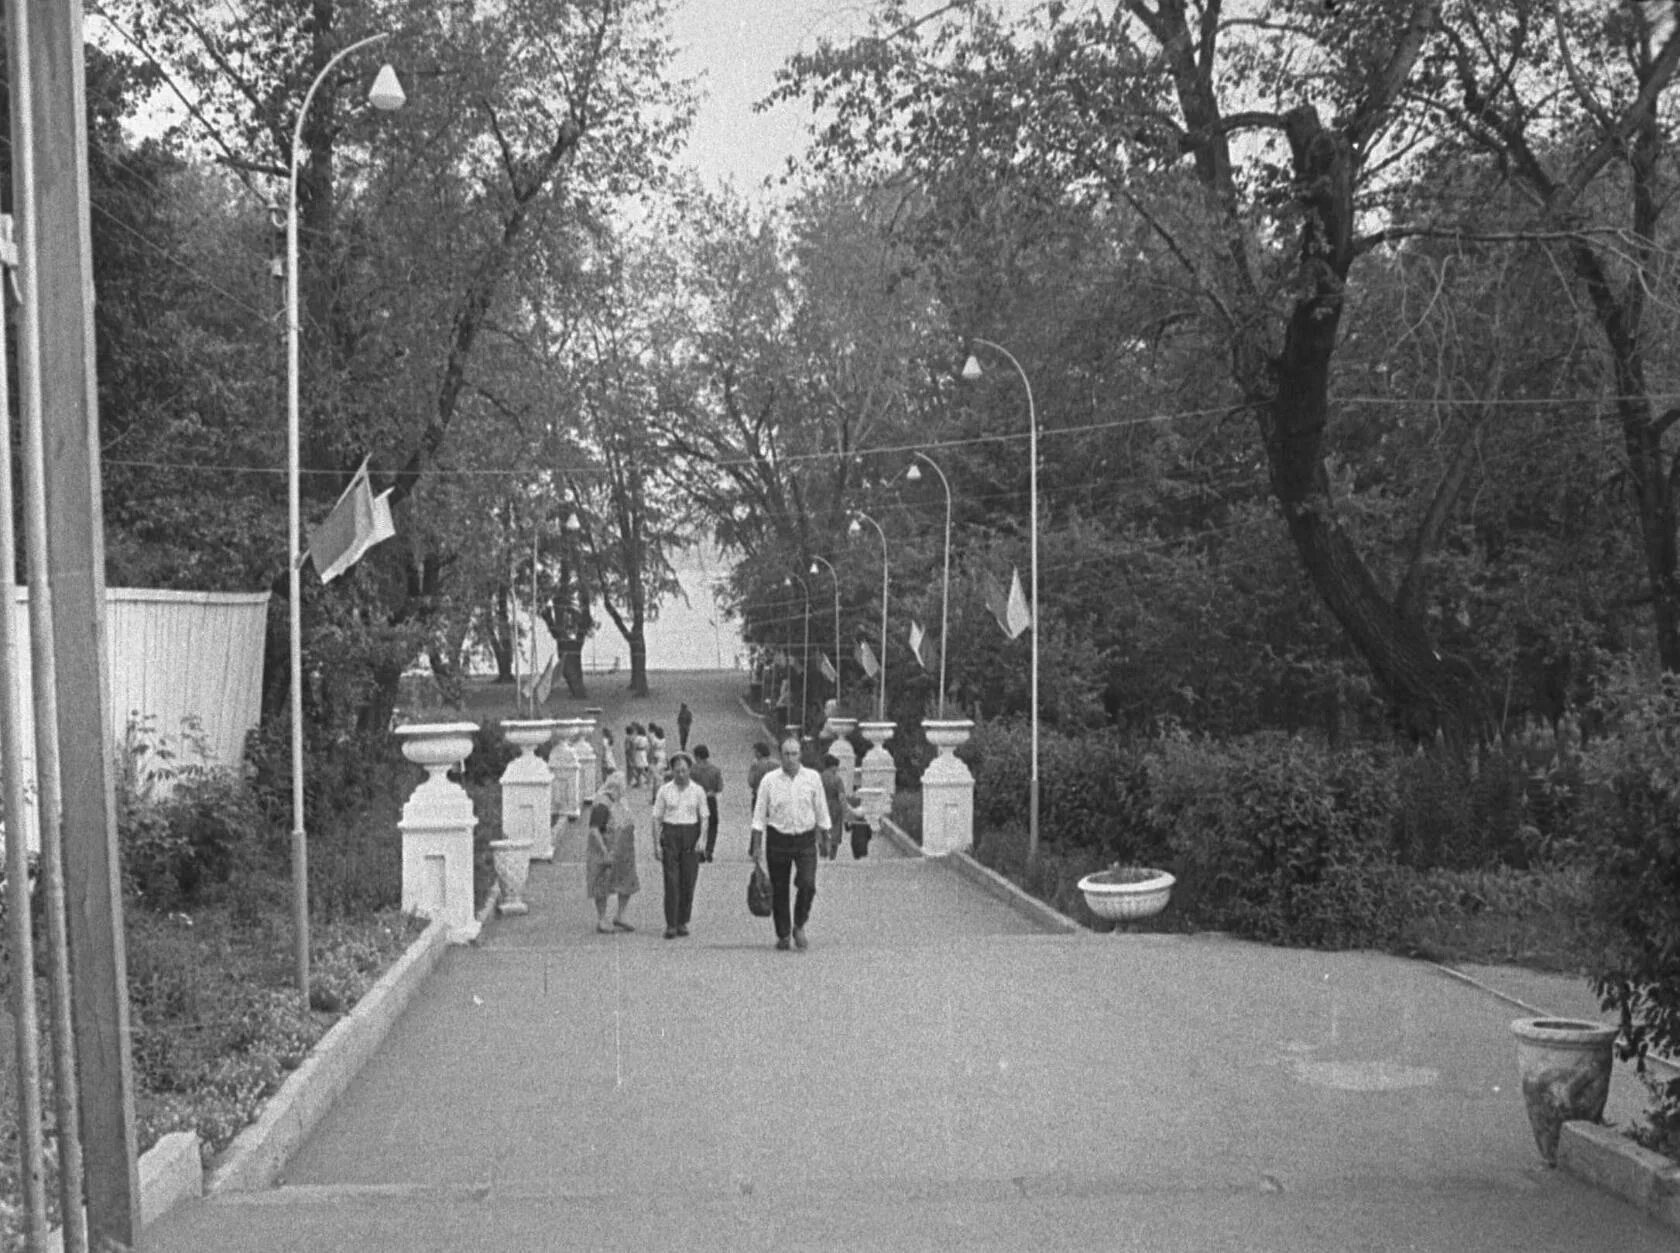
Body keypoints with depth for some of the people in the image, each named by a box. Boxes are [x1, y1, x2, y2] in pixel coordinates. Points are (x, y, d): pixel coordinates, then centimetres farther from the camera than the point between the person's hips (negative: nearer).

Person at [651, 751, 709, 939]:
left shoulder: (698, 790, 5)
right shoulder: (664, 790, 2)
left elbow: (704, 818, 7)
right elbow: (656, 818, 4)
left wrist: (701, 838, -7)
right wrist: (656, 843, -3)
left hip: (691, 835, 1)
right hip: (670, 835, -1)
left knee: (688, 881, 2)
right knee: (671, 881, -8)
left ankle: (683, 922, 14)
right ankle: (670, 925, -7)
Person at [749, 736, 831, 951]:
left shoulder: (813, 778, 1)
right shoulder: (769, 780, -2)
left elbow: (821, 812, 9)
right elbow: (759, 815, 1)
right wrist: (756, 847, -1)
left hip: (806, 840, 0)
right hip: (778, 840, 0)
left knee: (807, 885, -14)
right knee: (779, 891, 5)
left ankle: (799, 927, 8)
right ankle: (783, 935, 20)